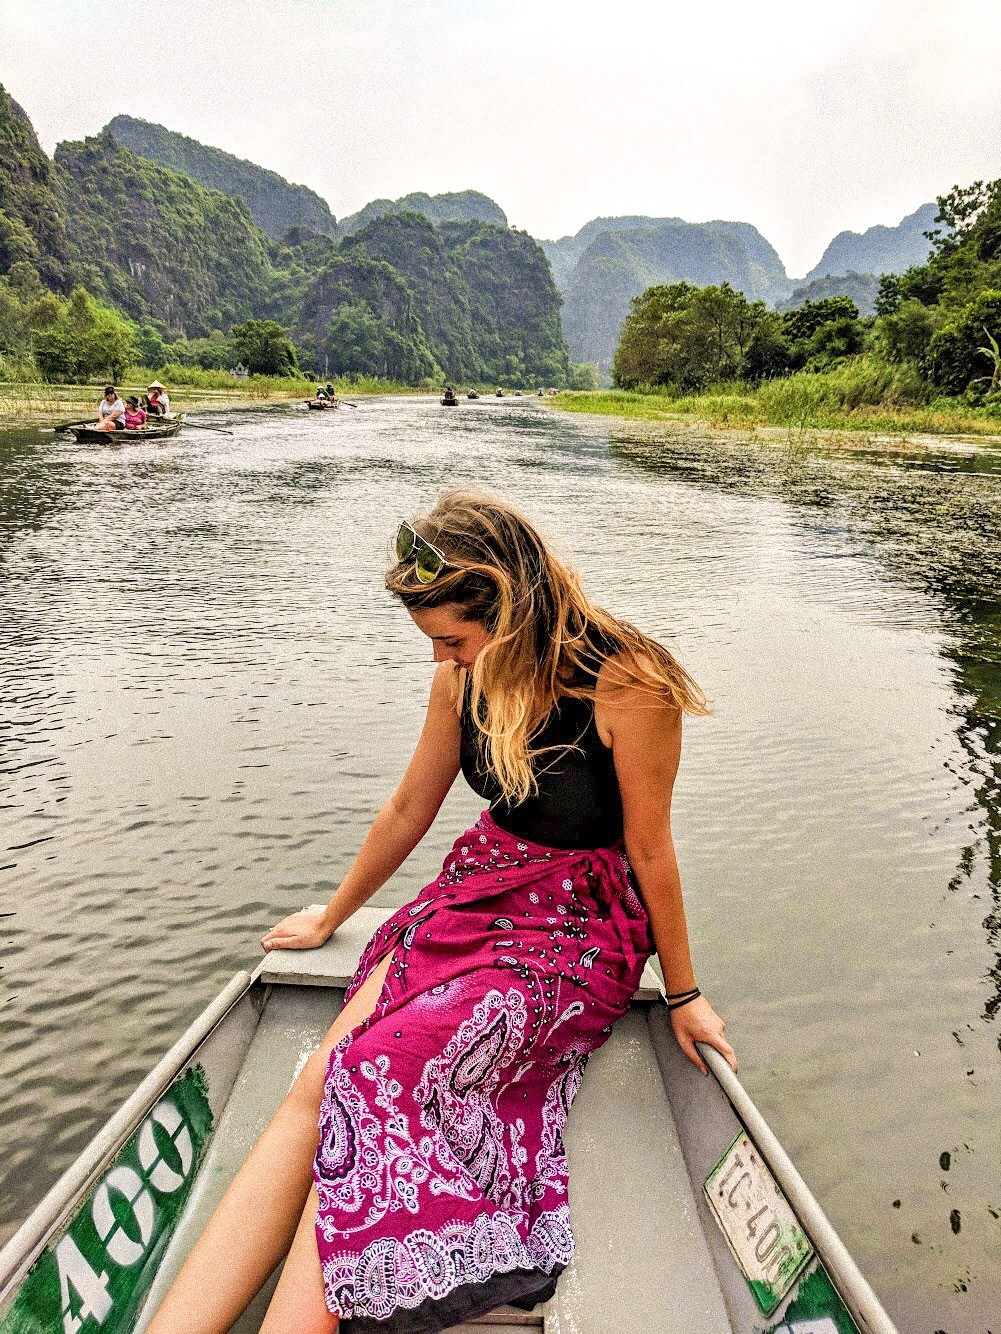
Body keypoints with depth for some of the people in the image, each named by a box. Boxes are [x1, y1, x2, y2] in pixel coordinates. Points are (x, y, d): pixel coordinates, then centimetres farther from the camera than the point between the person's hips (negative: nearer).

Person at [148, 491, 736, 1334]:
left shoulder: (625, 684, -21)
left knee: (375, 1083, -26)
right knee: (318, 1086, -17)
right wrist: (330, 918, 22)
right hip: (479, 892, 5)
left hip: (578, 929, -5)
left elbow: (649, 847, -11)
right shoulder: (467, 676, -2)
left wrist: (683, 994, 1)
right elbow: (408, 811, 11)